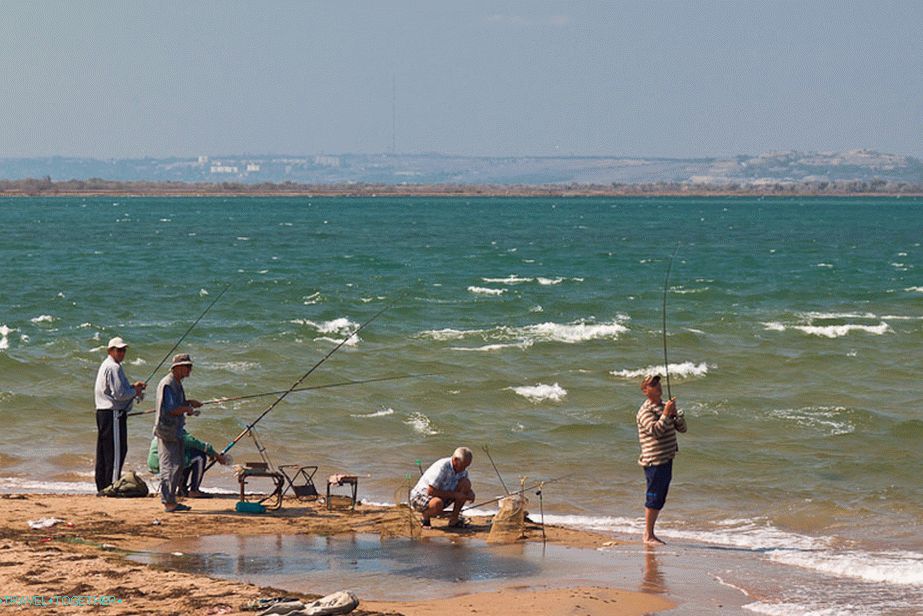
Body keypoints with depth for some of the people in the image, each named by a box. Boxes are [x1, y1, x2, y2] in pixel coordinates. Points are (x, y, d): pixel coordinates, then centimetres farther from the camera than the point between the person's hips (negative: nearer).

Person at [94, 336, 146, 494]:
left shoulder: (106, 366, 19)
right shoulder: (113, 367, -14)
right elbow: (119, 394, -21)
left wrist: (132, 386, 11)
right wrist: (135, 391, -4)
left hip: (103, 412, 11)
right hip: (113, 413, -11)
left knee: (103, 450, 12)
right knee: (116, 450, -8)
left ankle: (102, 486, 17)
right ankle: (112, 485, -8)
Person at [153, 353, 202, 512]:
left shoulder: (177, 384, 16)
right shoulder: (167, 384, -17)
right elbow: (171, 409, -23)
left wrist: (189, 403, 12)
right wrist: (187, 408, -11)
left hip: (176, 431, 11)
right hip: (167, 431, -11)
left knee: (178, 466, 15)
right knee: (170, 467, -8)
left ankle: (170, 500, 23)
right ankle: (168, 502, -6)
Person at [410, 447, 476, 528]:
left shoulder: (462, 470, -4)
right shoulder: (442, 467, -28)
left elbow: (466, 487, 11)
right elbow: (431, 491, -30)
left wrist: (470, 493, -14)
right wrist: (454, 494, -27)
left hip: (442, 497, 8)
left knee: (466, 483, -11)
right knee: (437, 504, -43)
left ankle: (454, 519, -5)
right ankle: (426, 514, -6)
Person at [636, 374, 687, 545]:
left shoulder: (665, 406, 14)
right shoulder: (645, 411, -11)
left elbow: (682, 428, 12)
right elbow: (655, 431, -25)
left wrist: (677, 414, -6)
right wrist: (665, 414, -24)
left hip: (667, 459, 8)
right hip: (654, 461, -8)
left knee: (660, 499, 12)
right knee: (653, 498, -6)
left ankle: (649, 533, 19)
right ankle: (648, 535, 0)